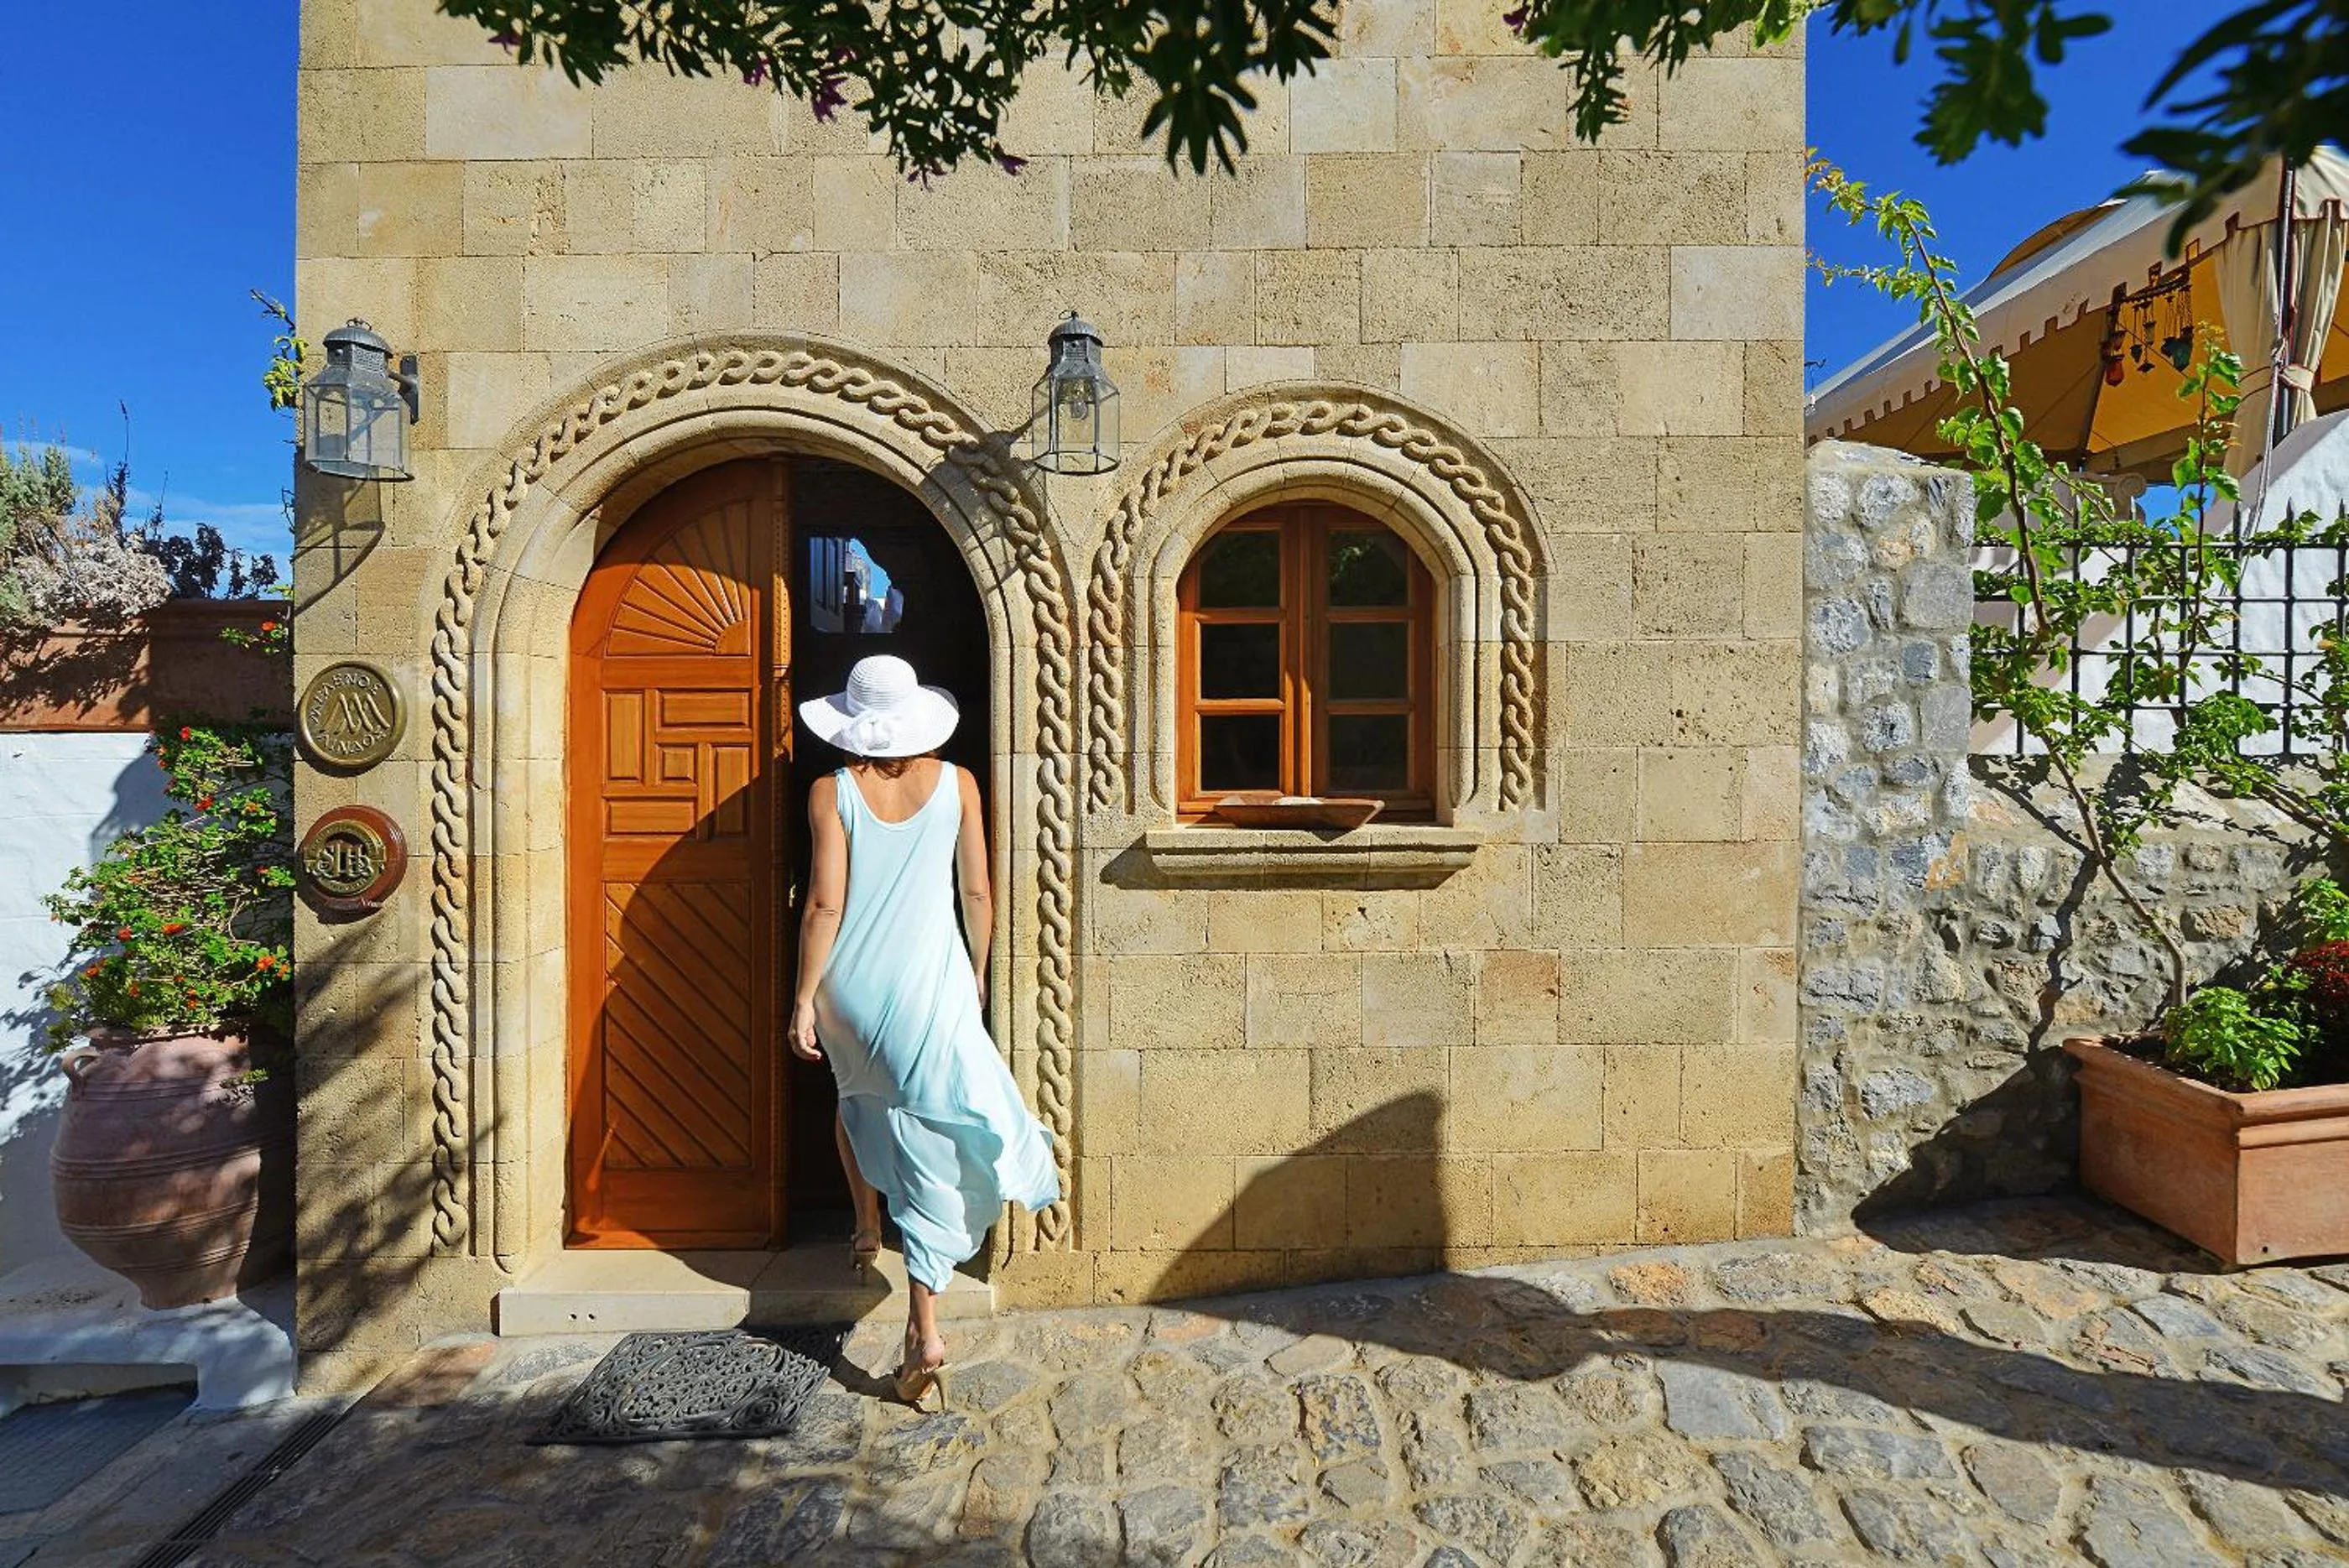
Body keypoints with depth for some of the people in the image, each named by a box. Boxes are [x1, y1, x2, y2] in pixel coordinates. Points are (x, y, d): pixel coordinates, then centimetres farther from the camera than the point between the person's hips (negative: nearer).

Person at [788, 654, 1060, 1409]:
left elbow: (825, 904, -10)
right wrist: (977, 972, 15)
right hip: (931, 982, 0)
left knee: (858, 1093, 32)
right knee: (931, 1142, 4)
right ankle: (924, 1331, 5)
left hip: (851, 986, 1)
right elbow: (977, 895, 2)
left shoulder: (832, 792, -6)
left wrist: (804, 998, -2)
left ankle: (867, 1228, 41)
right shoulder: (956, 784, -2)